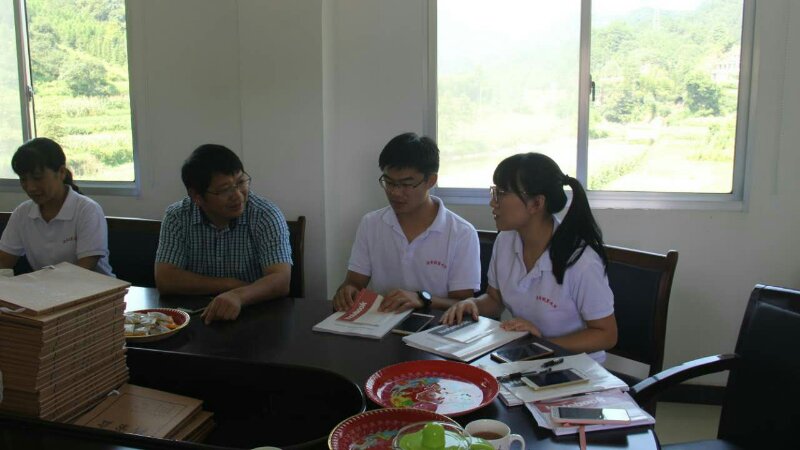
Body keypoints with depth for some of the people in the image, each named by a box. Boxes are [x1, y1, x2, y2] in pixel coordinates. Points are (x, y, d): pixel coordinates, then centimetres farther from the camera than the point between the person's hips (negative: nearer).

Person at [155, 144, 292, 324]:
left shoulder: (267, 216, -11)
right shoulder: (176, 217, -3)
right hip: (197, 318, 2)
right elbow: (165, 279, -9)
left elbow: (281, 281, -21)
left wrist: (239, 296, -41)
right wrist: (230, 284, -15)